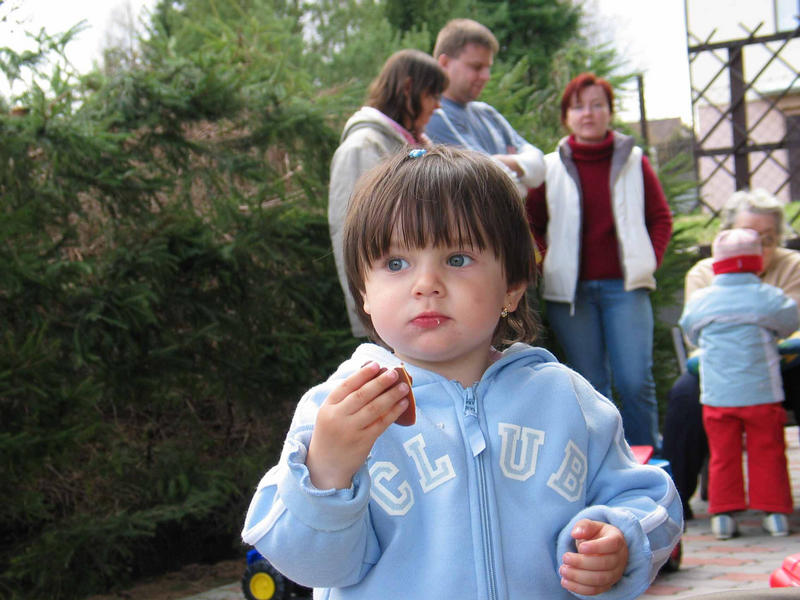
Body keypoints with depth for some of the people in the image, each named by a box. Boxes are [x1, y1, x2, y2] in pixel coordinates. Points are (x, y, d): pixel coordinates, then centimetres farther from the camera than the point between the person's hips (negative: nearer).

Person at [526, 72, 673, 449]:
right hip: (570, 289, 0)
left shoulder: (633, 162, 9)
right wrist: (548, 263, 0)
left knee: (635, 382, -7)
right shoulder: (550, 168, 6)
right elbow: (532, 225, 12)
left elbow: (661, 218, 13)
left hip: (623, 286, 0)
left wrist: (649, 261, 2)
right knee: (591, 387, 5)